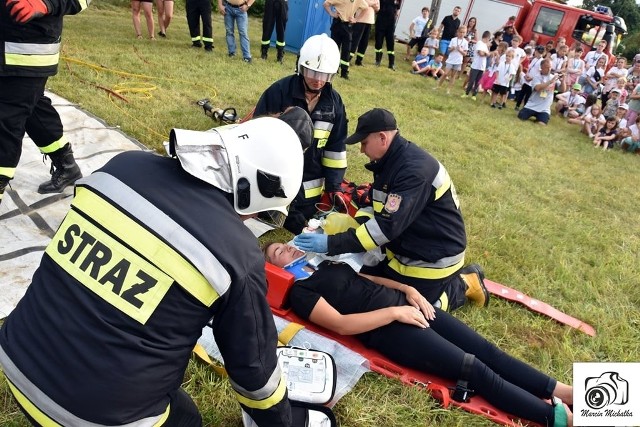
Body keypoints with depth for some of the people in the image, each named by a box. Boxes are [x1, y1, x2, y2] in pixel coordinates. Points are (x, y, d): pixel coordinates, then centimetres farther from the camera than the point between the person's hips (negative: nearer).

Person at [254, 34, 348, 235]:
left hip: (311, 187, 4)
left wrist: (333, 187, 2)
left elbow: (336, 147, 4)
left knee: (301, 227, 16)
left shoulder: (334, 101, -3)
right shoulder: (279, 91, -17)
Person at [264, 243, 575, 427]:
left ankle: (560, 390, 4)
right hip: (390, 330, -8)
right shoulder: (300, 293, -4)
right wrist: (394, 313, -17)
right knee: (476, 369, -13)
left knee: (485, 349, -1)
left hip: (406, 306, 8)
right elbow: (341, 324, -15)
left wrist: (409, 290, 6)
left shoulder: (326, 265, 22)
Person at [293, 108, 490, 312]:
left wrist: (331, 244, -34)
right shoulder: (393, 160, 1)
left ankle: (462, 285, 16)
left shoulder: (414, 169, -29)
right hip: (407, 247, 9)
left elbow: (388, 225, -34)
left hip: (433, 257, -9)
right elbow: (381, 210, 11)